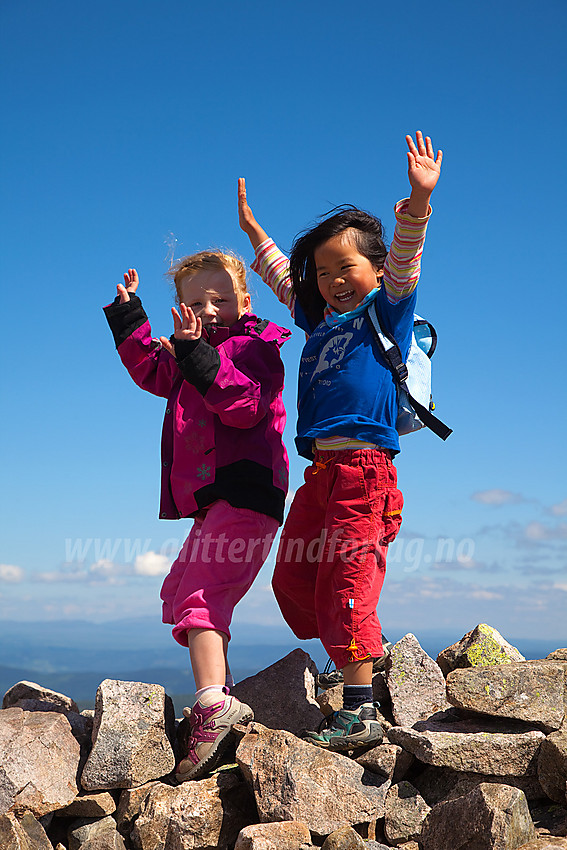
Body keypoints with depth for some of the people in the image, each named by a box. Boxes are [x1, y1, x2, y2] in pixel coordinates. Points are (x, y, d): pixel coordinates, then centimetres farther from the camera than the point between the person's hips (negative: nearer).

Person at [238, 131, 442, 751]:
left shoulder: (385, 310, 4)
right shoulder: (320, 320, 22)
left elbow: (404, 263, -13)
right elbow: (284, 279, 37)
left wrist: (418, 200, -28)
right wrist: (252, 229, 41)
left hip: (363, 464, -8)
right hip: (318, 471, 8)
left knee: (347, 582, -11)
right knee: (292, 578, 9)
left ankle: (360, 711, -4)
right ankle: (359, 660, 23)